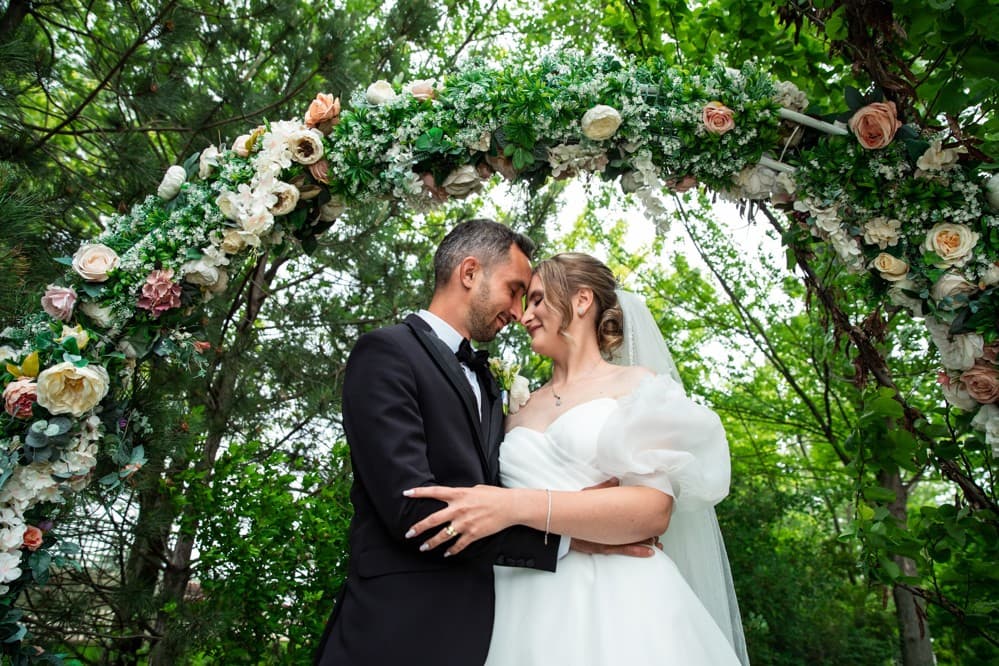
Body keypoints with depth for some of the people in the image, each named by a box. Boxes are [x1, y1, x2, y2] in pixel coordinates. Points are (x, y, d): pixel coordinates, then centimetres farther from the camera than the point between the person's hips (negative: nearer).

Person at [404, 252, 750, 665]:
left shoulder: (637, 386, 1)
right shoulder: (519, 411, 15)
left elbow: (654, 510, -14)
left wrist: (520, 506, -22)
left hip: (615, 602, -4)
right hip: (527, 603, 4)